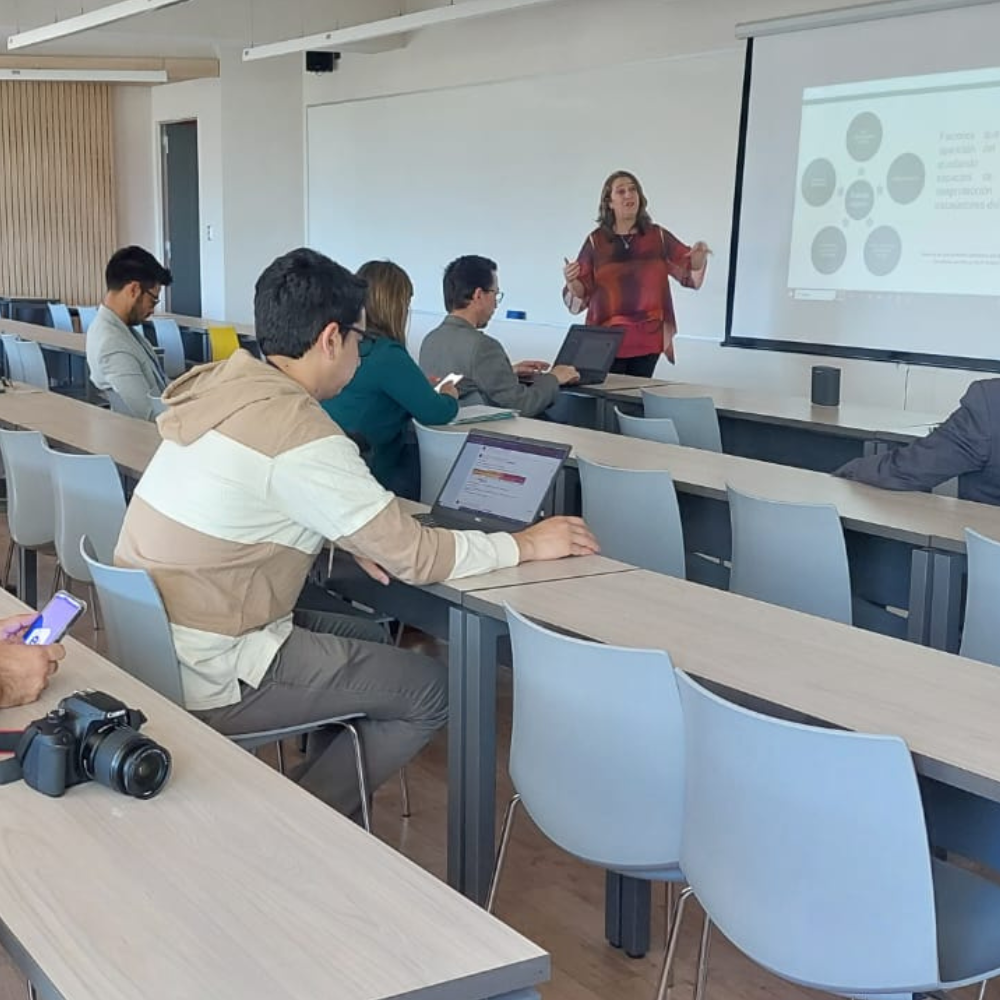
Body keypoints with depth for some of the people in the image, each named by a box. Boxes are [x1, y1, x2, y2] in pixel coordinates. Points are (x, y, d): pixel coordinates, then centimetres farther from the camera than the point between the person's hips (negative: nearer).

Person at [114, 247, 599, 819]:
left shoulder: (223, 388, 2)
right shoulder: (299, 430, -23)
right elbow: (417, 557, -18)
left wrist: (346, 537, 2)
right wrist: (528, 544, -5)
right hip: (207, 680, -9)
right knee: (433, 691, 3)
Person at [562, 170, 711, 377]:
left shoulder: (658, 237, 4)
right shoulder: (596, 241, -1)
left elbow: (691, 274, 9)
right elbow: (580, 296, 1)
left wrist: (699, 256, -12)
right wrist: (571, 281, -21)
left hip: (647, 340, 2)